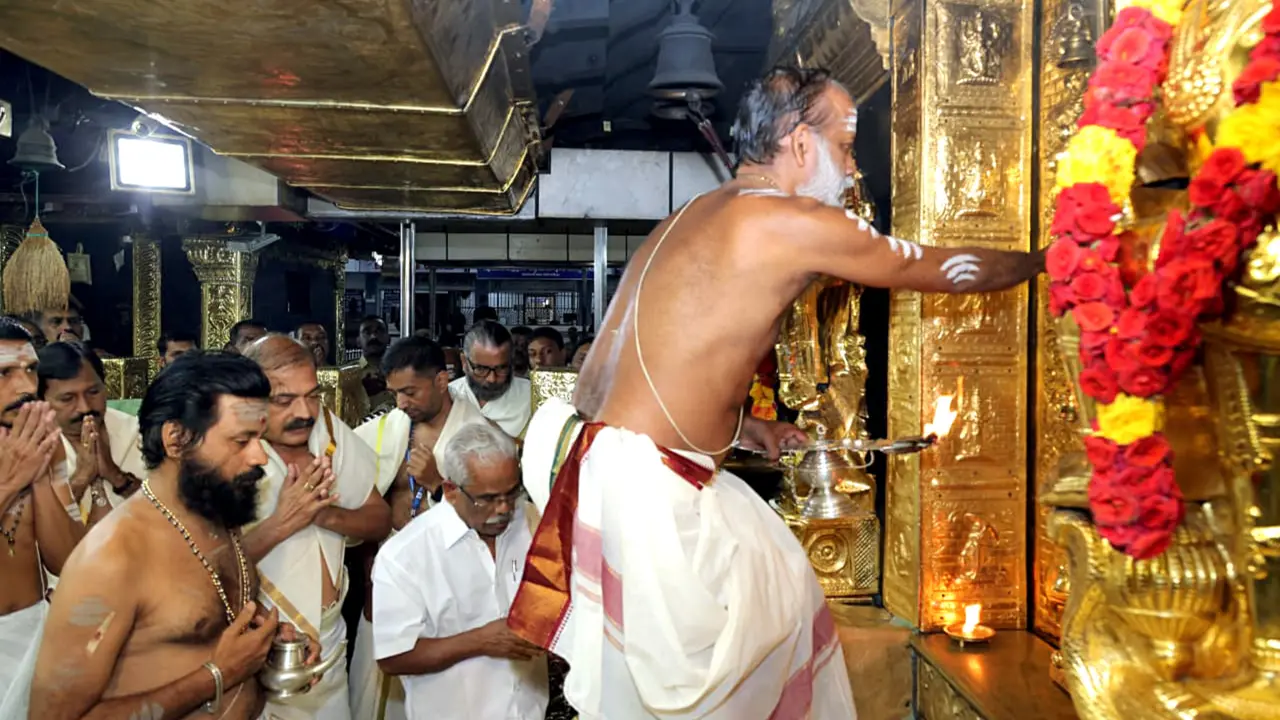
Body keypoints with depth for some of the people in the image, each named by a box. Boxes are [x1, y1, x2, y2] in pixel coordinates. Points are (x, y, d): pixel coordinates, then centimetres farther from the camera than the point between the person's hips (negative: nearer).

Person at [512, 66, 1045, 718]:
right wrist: (1041, 260, 21)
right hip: (644, 485, -9)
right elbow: (946, 271, 1)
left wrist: (740, 427, 19)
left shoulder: (691, 218, 14)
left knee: (780, 589, 21)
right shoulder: (796, 222, -12)